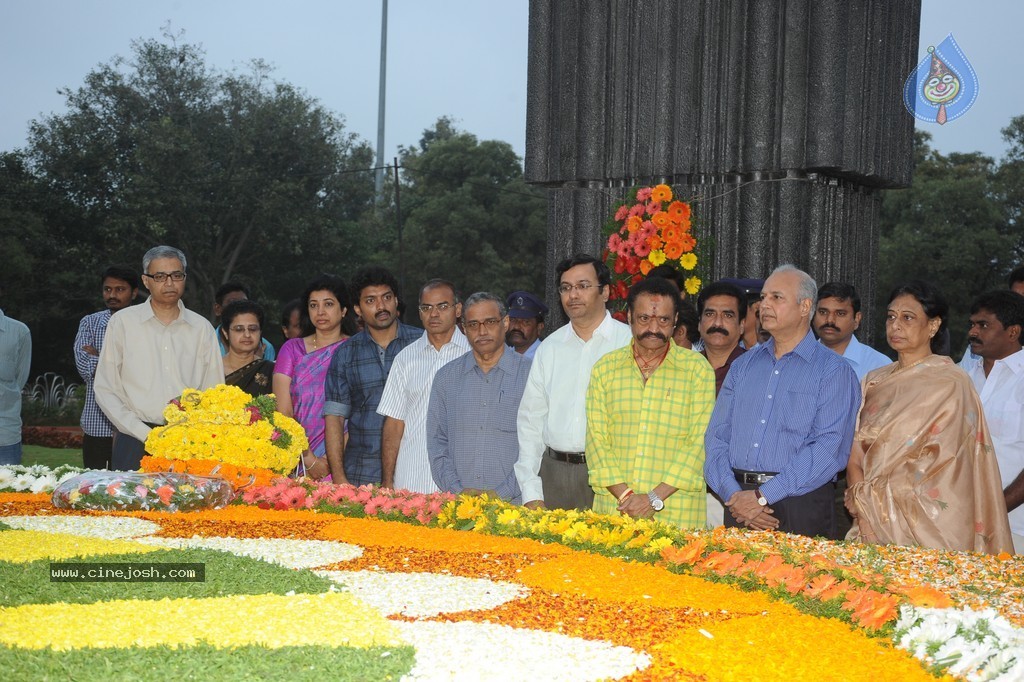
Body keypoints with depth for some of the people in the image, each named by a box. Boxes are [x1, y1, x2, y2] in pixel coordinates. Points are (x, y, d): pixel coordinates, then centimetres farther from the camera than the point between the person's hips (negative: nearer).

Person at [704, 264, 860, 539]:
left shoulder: (834, 371, -1)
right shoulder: (743, 365, 15)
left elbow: (829, 447, -12)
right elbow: (717, 436, 9)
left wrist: (763, 496, -17)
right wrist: (733, 494, -9)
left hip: (801, 509, -4)